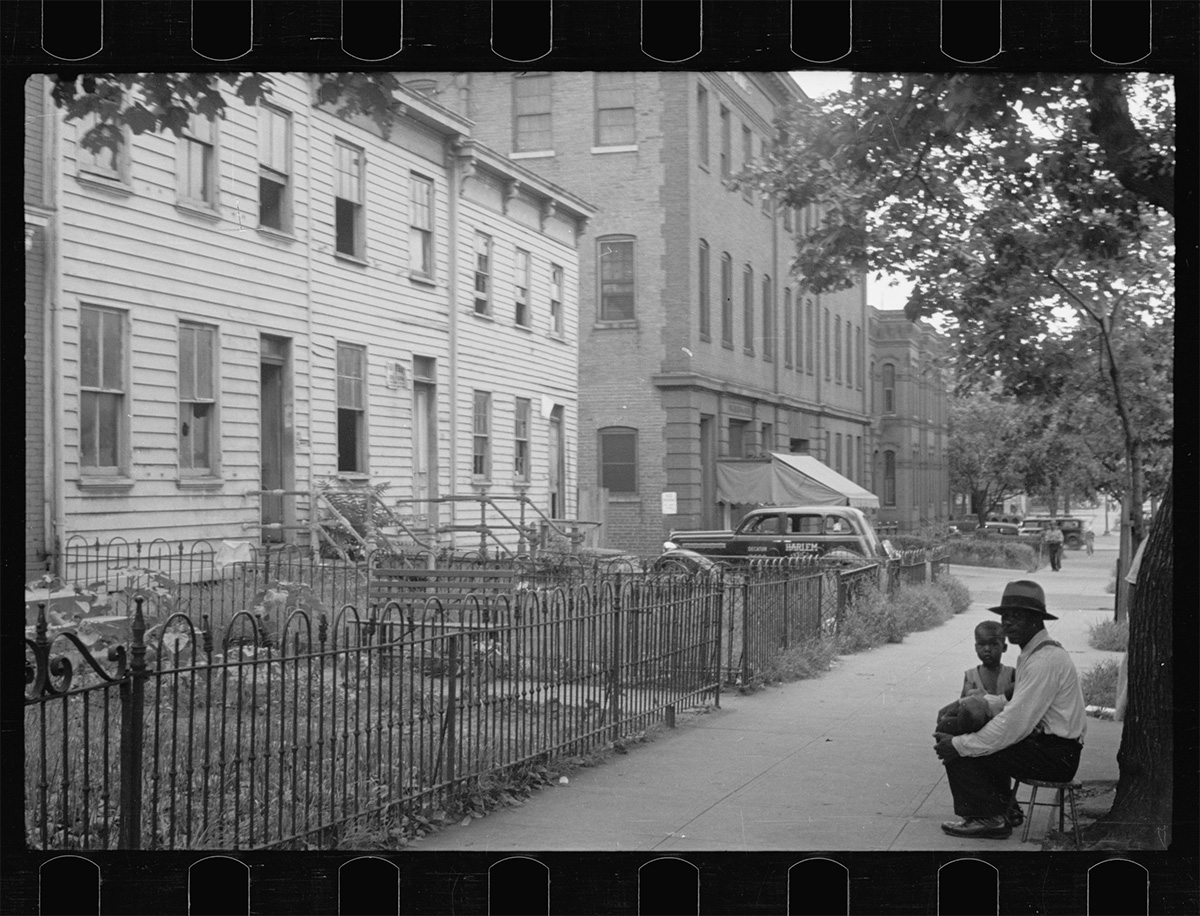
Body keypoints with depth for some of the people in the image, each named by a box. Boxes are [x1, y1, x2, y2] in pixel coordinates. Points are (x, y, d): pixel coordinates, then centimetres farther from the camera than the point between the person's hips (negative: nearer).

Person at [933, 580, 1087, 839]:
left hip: (1055, 756, -10)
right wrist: (963, 704, 6)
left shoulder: (1045, 660, -22)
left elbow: (1015, 723, -25)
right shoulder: (1035, 652, 12)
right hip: (1046, 743, 10)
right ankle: (1001, 808, 21)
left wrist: (960, 745, -20)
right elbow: (1011, 702, 17)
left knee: (960, 754, -12)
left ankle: (990, 818, 4)